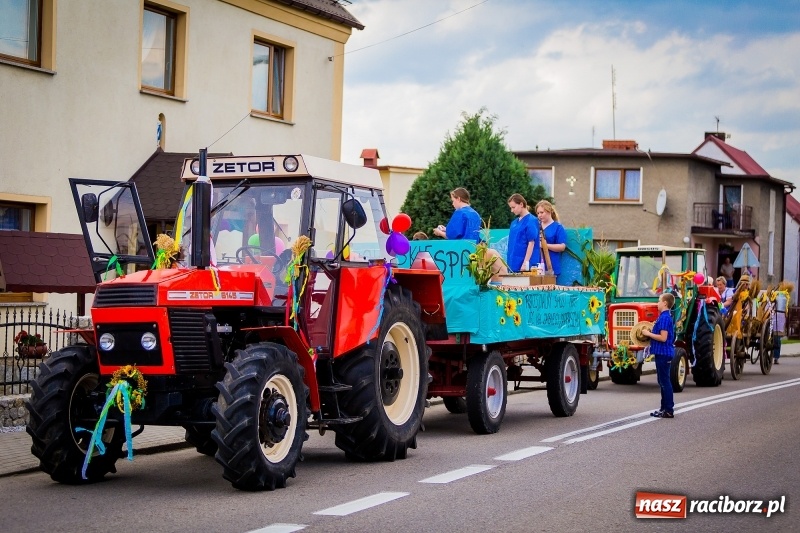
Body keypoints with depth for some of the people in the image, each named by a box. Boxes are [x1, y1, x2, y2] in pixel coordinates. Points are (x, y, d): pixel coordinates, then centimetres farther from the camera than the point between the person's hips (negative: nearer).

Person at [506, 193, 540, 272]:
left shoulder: (531, 221, -9)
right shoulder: (514, 222, 14)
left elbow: (531, 243, -13)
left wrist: (526, 263, -17)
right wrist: (509, 261, 13)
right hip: (513, 264, 7)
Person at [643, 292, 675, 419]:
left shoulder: (664, 318, -18)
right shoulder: (664, 316, 14)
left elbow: (663, 337, -24)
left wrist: (649, 334, -15)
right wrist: (650, 333, 13)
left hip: (663, 353, -11)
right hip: (662, 353, 11)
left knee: (664, 381, -7)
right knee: (663, 381, 15)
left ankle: (669, 410, -4)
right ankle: (664, 408, 21)